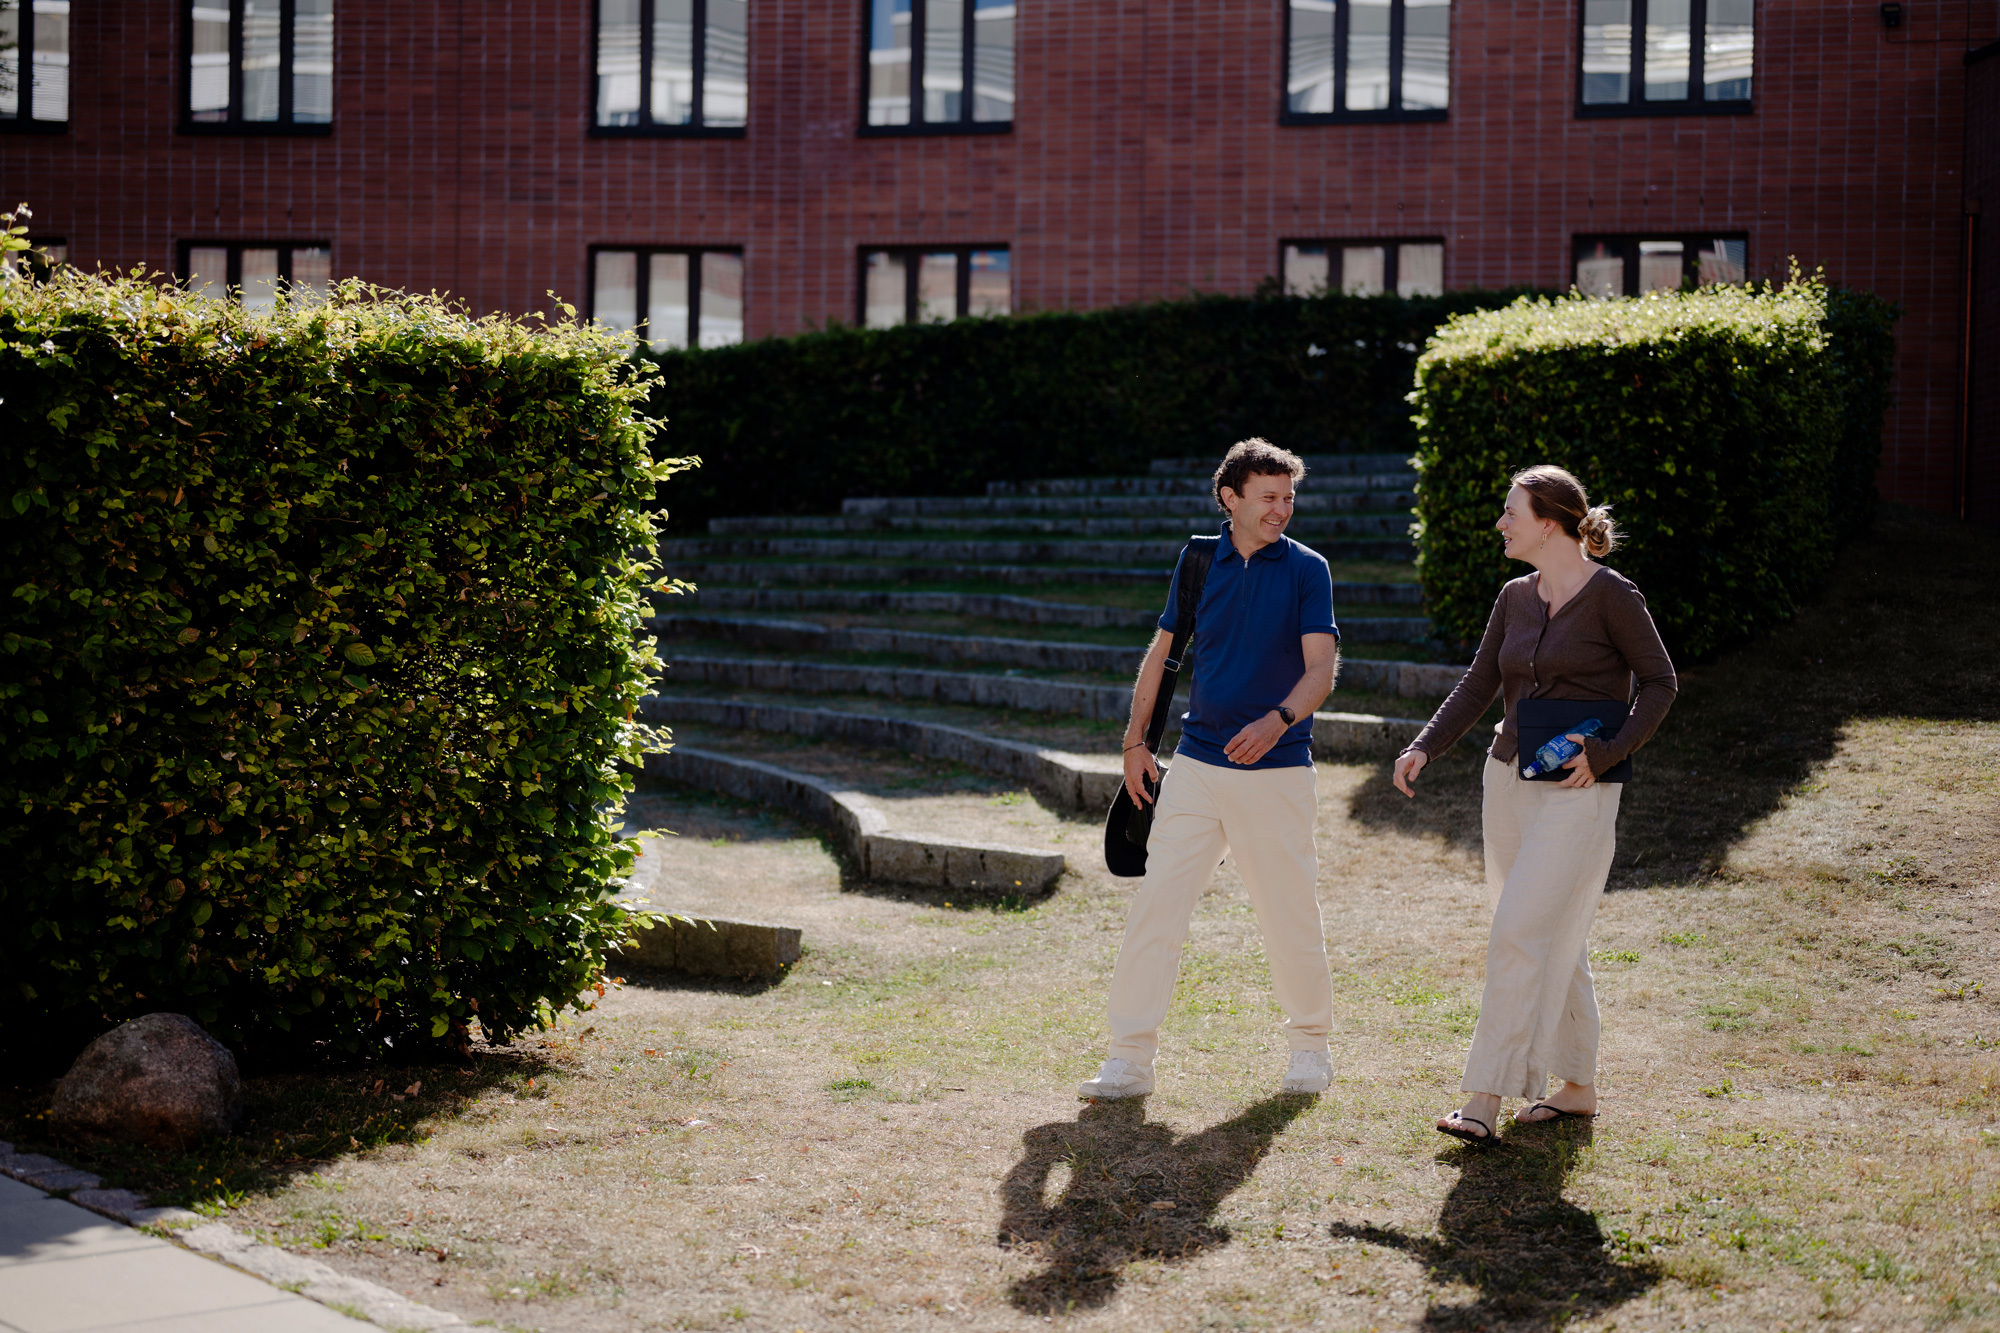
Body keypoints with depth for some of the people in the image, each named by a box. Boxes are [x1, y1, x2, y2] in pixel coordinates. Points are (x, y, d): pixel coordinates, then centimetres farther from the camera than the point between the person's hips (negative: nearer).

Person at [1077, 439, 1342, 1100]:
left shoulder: (1307, 569, -1)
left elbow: (1321, 667, -9)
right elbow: (1162, 652, 17)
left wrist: (1278, 720, -27)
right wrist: (1135, 741, 11)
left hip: (1277, 772, -3)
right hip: (1196, 766, 3)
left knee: (1291, 916, 3)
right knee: (1156, 905, -3)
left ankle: (1310, 1045, 23)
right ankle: (1129, 1058, 1)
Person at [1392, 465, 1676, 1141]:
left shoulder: (1611, 596, -10)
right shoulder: (1516, 598, 10)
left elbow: (1660, 684, -5)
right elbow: (1478, 685, 11)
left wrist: (1608, 752, -17)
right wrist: (1424, 747, -3)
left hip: (1576, 794, -7)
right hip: (1510, 781, 7)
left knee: (1523, 937, -13)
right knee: (1555, 942, 13)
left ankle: (1486, 1099, -14)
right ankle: (1577, 1086, 22)